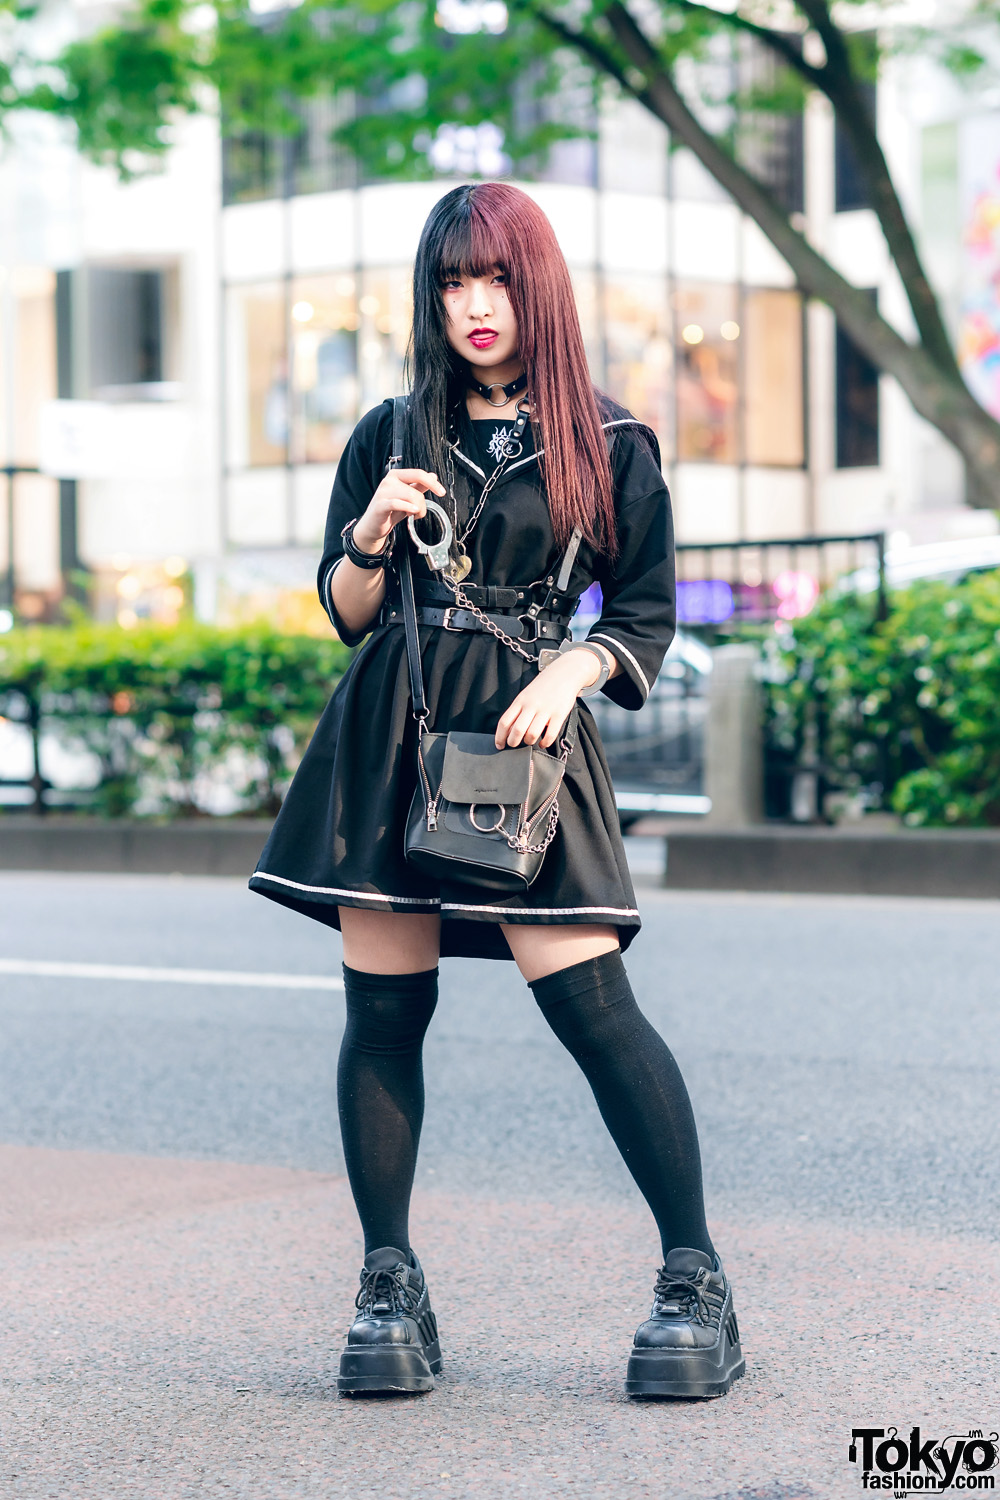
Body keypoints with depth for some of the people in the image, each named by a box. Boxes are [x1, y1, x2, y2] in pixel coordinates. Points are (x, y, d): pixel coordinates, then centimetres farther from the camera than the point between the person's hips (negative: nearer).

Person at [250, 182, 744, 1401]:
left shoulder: (611, 446, 6)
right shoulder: (390, 437, 13)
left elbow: (646, 615, 8)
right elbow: (344, 615, 13)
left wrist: (571, 671, -11)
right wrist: (370, 539, -7)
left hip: (522, 736, -3)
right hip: (389, 733, 3)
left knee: (592, 1004, -11)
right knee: (384, 1010, 1)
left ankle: (695, 1279, -1)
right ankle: (389, 1284, 13)